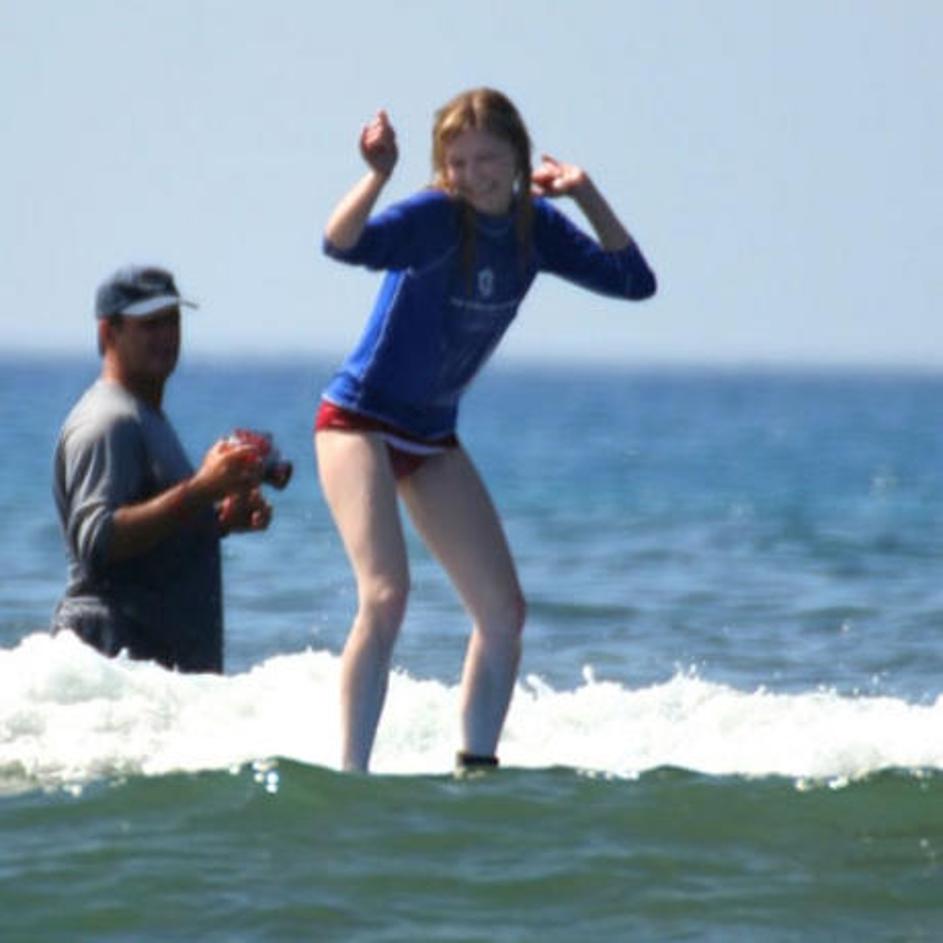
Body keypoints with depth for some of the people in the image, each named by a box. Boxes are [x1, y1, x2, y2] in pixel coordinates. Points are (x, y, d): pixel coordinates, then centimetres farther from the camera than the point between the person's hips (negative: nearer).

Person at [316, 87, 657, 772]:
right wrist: (378, 176, -53)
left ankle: (477, 767, 14)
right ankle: (351, 774, -22)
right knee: (387, 594, -23)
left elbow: (634, 281, 4)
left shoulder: (536, 227, 0)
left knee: (504, 611, 4)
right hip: (360, 420, -7)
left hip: (433, 435, 7)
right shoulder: (435, 218, -19)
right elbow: (345, 245, -37)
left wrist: (587, 196, -3)